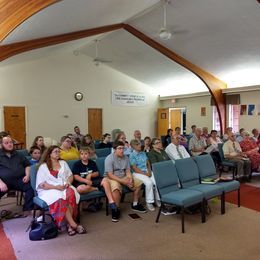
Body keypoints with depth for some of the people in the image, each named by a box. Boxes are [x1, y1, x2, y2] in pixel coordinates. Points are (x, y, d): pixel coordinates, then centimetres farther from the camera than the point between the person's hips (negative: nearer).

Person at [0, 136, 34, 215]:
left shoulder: (18, 154, 19)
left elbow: (27, 165, 24)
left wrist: (27, 175, 4)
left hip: (19, 180, 2)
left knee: (31, 187, -25)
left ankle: (27, 210, -14)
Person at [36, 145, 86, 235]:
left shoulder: (63, 163, 19)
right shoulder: (43, 166, 4)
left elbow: (70, 175, 20)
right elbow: (41, 184, -4)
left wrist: (68, 183, -3)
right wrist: (56, 187, -17)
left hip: (64, 188, 3)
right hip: (49, 190, -3)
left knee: (71, 194, -32)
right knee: (60, 198, -36)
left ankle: (69, 224, -30)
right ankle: (73, 224, -31)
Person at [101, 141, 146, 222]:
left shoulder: (125, 157, 3)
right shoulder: (109, 158, -17)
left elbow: (128, 171, 4)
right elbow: (110, 175, -21)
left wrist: (130, 179, -18)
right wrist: (123, 181, -25)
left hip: (123, 177, 7)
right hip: (112, 178, -7)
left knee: (138, 183, -6)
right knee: (116, 188, -38)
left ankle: (135, 204, 10)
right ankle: (116, 210, -17)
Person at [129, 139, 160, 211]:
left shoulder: (143, 153, 14)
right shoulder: (132, 155, -6)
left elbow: (148, 164, 15)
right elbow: (134, 168, -11)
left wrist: (149, 171, -4)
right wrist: (145, 173, -15)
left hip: (147, 171, 6)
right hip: (138, 173, -6)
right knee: (149, 182, -30)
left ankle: (158, 200, -3)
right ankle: (149, 202, -15)